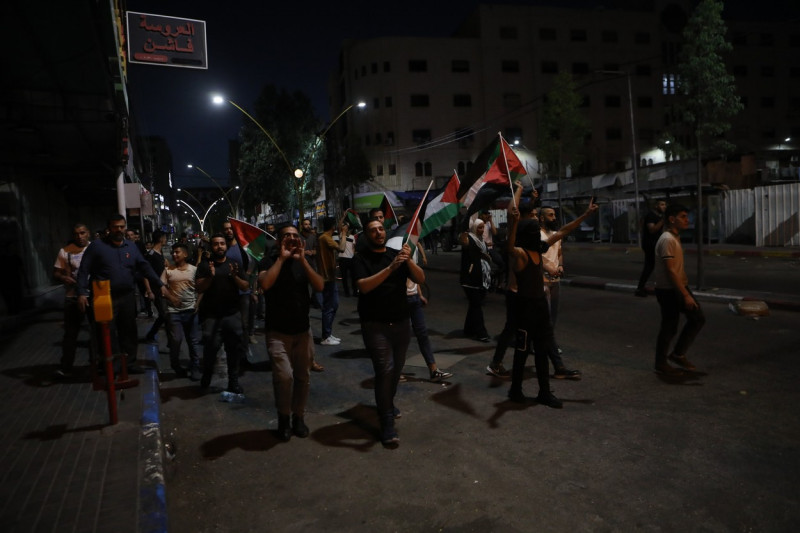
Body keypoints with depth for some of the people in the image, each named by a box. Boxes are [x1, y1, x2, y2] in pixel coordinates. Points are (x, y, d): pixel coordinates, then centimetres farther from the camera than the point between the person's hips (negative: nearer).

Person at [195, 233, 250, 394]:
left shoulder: (235, 264, 8)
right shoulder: (204, 265, 4)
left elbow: (245, 287, 4)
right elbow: (199, 288, -4)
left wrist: (235, 276, -15)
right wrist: (210, 276, -20)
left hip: (233, 314, 2)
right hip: (211, 315, -2)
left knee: (235, 348, 2)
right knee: (210, 347, -7)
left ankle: (233, 382, 15)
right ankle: (206, 375, 20)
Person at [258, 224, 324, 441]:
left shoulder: (303, 262, 6)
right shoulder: (270, 260, -3)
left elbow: (319, 286, -10)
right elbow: (264, 284, -24)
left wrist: (302, 260, -17)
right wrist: (282, 258, -19)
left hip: (303, 330, 4)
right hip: (278, 331, -4)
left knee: (302, 377, 9)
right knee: (284, 376, -17)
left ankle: (298, 417, 27)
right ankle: (283, 417, 5)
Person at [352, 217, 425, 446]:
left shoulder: (397, 254, 7)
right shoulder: (360, 259, -4)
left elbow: (420, 279, -3)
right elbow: (363, 286, -21)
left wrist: (408, 261, -22)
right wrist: (390, 268, -29)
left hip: (401, 322, 4)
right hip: (375, 325, -4)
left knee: (397, 368, 12)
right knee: (385, 369, -11)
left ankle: (387, 404, 38)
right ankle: (387, 423, -1)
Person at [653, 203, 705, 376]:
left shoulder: (675, 237, 12)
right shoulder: (667, 240, -20)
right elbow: (670, 270, -24)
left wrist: (686, 291, 21)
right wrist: (686, 295, -24)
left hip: (679, 288, 10)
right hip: (668, 291, -10)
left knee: (698, 318, 11)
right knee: (669, 328, 0)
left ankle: (678, 354, 21)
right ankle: (661, 364, 15)